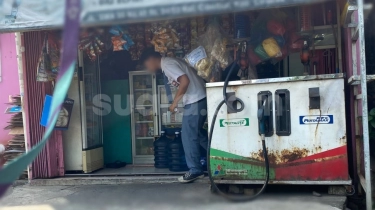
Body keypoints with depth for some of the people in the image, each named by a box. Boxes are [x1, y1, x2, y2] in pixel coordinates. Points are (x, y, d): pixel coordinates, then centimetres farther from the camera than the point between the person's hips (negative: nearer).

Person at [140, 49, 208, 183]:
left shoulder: (167, 65, -12)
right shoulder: (170, 62, 18)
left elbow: (185, 81, -24)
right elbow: (188, 77, 20)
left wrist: (175, 101, -15)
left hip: (195, 101, -10)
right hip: (199, 99, 10)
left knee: (188, 136, -3)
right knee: (197, 133, 20)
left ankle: (195, 170, 6)